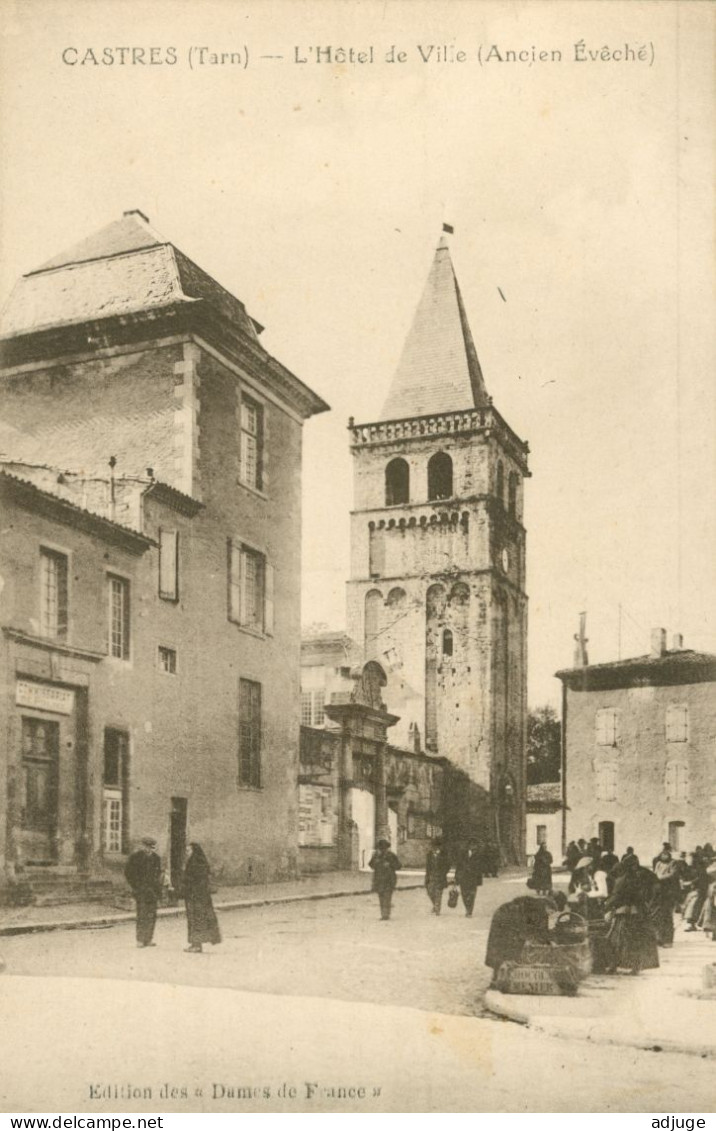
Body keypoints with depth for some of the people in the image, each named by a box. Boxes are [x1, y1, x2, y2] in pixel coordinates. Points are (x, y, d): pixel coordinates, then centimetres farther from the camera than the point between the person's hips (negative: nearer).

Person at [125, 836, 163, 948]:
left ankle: (149, 939, 9)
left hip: (153, 889, 5)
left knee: (152, 915, 2)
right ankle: (140, 940, -5)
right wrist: (135, 886, -5)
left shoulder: (155, 857, 11)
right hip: (141, 890, -5)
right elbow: (128, 873, 0)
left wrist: (158, 888, 13)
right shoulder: (135, 857, -4)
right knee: (142, 915, -10)